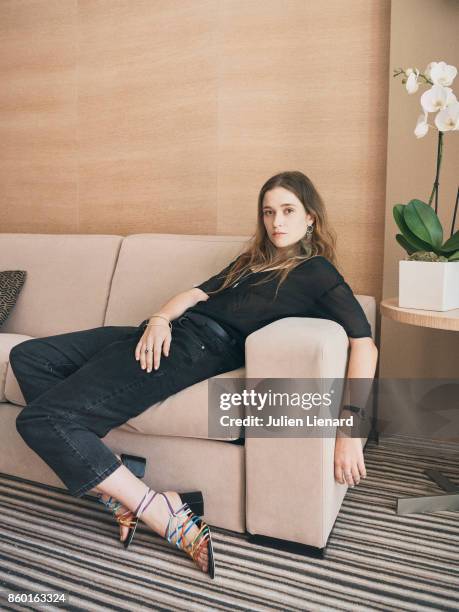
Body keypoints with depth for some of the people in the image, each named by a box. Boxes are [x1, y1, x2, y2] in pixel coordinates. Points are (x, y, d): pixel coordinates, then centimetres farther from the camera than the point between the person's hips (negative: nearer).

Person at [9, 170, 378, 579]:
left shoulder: (317, 272, 1)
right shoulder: (252, 261, 24)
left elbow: (364, 344, -11)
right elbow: (197, 293, 17)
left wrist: (349, 433, -22)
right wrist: (160, 318, -6)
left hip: (202, 346, -9)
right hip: (171, 332, 9)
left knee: (40, 419, -17)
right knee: (27, 357, 6)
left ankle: (162, 513, -12)